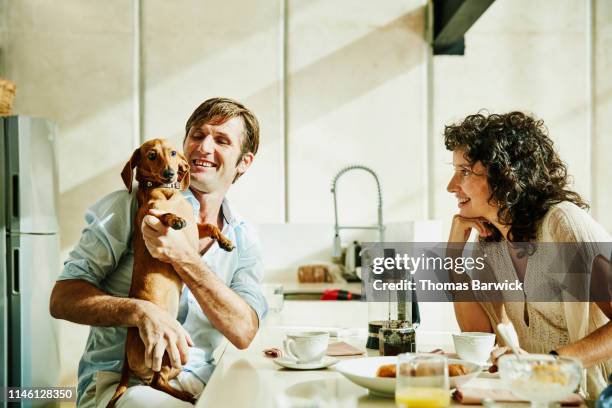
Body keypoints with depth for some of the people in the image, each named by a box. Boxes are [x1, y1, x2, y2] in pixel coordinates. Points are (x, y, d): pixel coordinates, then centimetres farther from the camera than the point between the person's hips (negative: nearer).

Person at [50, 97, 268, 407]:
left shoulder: (243, 238, 9)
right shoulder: (133, 206, -1)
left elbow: (243, 333, -6)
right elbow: (62, 299, -5)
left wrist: (183, 258, -18)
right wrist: (142, 312, -24)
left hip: (198, 382, 4)